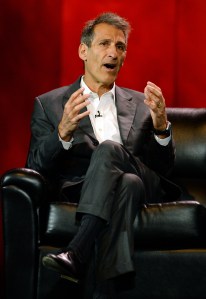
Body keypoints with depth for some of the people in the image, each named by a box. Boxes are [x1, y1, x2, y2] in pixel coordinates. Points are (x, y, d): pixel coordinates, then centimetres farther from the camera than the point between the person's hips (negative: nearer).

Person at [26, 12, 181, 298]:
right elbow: (35, 167, 4)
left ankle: (76, 253, -43)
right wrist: (63, 133, -17)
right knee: (126, 184, -36)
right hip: (85, 194, -1)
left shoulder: (140, 104, 21)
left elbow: (164, 168, 15)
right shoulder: (49, 104, 15)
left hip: (144, 191, 1)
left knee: (109, 148, -31)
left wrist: (161, 125, -6)